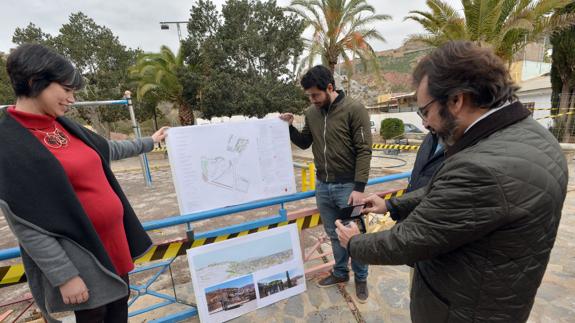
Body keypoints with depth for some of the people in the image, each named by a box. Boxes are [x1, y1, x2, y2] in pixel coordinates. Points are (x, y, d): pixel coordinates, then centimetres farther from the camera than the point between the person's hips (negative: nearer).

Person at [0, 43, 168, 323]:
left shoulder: (63, 126, 4)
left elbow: (108, 149, 20)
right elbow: (25, 224, -18)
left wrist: (149, 142, 30)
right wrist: (64, 276, -16)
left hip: (113, 238, 7)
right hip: (80, 255, -7)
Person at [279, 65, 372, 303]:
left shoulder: (354, 109, -12)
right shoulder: (311, 113, 4)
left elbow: (364, 151, -13)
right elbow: (305, 143, 15)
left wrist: (359, 188, -17)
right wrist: (290, 128, -3)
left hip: (347, 186, -5)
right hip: (322, 186, 5)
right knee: (334, 234, 18)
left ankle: (361, 278, 33)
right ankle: (340, 272, 39)